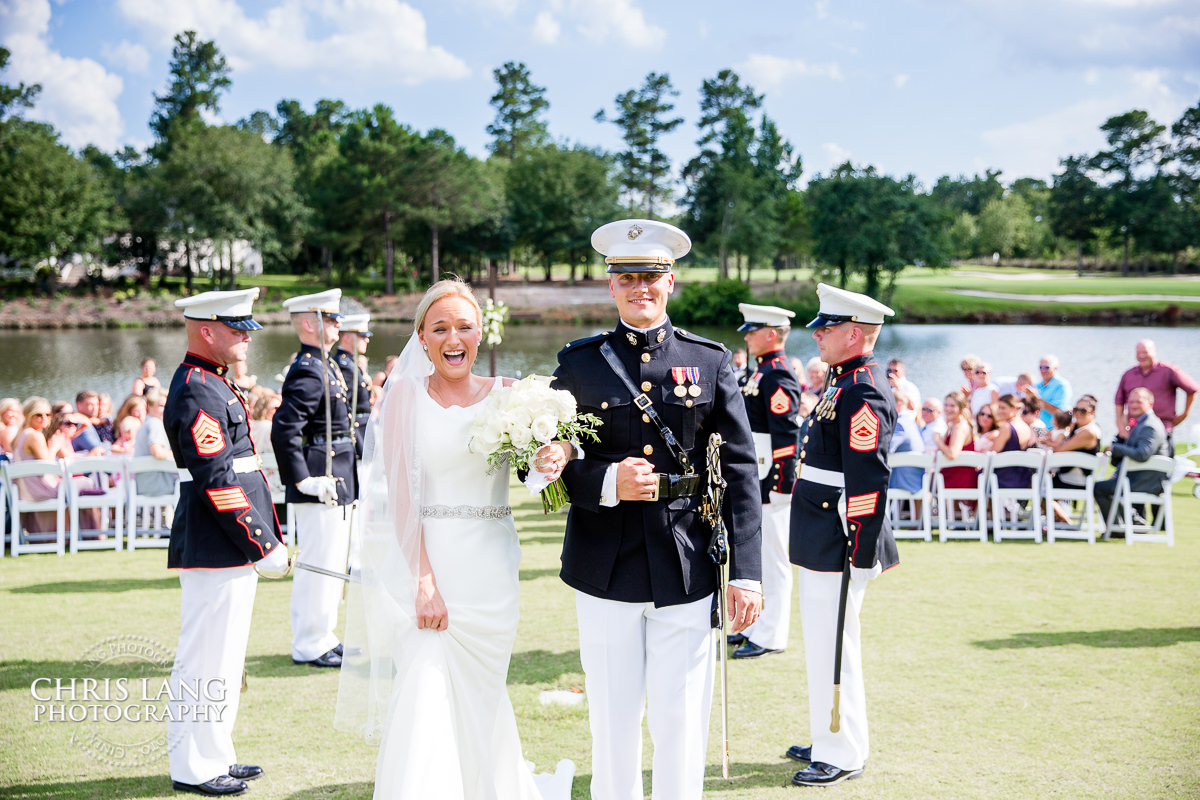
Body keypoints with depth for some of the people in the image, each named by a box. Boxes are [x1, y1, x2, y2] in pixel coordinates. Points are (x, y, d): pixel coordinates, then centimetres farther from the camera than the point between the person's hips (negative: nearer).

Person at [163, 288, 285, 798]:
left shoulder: (215, 384, 17)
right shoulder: (197, 393, -17)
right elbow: (218, 482, -23)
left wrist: (263, 538, 20)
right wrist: (263, 545, -19)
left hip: (228, 550, 11)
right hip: (214, 552, -11)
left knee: (222, 657, 17)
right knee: (207, 660, -2)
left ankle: (215, 756, 26)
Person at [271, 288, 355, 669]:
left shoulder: (324, 366, 15)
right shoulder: (308, 372, -18)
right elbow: (283, 430, -26)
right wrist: (304, 480, -22)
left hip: (334, 484, 10)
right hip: (321, 486, -10)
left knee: (331, 564, 17)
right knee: (319, 565, -3)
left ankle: (322, 638, 27)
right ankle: (310, 647, 6)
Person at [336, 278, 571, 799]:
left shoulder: (506, 394, 6)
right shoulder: (406, 393, 0)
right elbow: (401, 492, -6)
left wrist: (558, 456, -24)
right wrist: (424, 582, -16)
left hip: (490, 571, 2)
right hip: (422, 562, -2)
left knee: (480, 703, 11)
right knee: (426, 700, -10)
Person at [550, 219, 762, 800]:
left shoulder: (710, 361, 5)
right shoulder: (578, 362, 4)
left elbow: (740, 472, 1)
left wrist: (746, 572, -6)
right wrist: (607, 482, -16)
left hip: (686, 570, 0)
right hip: (606, 569, 0)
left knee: (682, 721, 3)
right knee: (612, 721, 9)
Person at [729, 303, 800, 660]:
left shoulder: (778, 376, -16)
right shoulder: (764, 372, 16)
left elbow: (786, 434, -21)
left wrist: (779, 485, -22)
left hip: (771, 484, -10)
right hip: (756, 483, 11)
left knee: (772, 560, -3)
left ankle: (771, 638, 4)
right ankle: (756, 626, 27)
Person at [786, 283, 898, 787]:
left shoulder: (862, 393, -19)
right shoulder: (847, 382, 14)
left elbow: (868, 480, -23)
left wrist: (861, 551, -22)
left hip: (838, 549, -11)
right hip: (822, 544, 11)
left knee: (831, 646, -3)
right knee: (826, 644, 18)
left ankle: (842, 757, 8)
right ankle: (831, 739, 30)